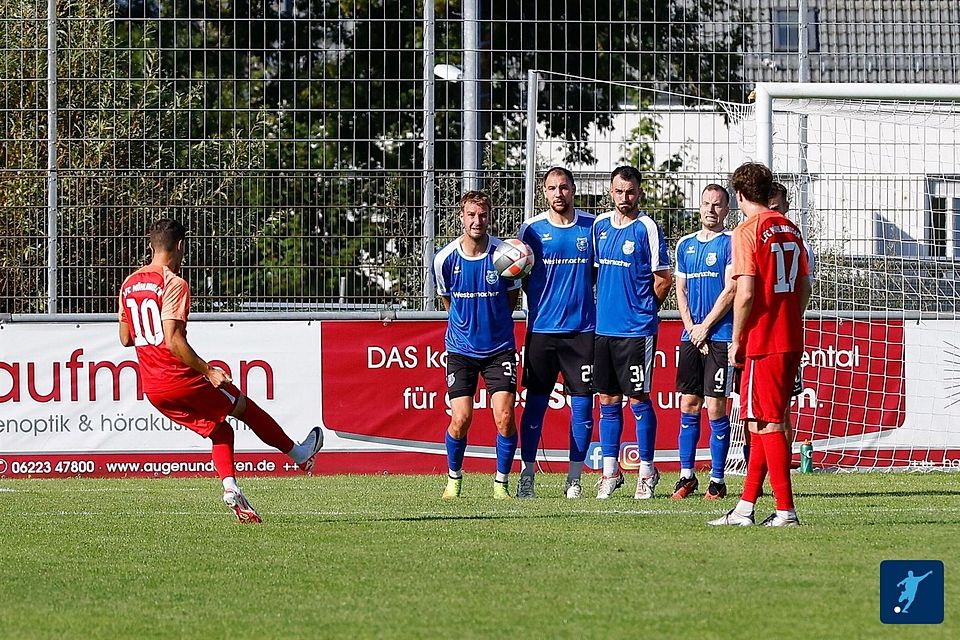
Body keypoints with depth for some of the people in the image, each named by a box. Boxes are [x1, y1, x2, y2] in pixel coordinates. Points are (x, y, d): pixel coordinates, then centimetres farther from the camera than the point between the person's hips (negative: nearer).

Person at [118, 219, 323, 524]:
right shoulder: (173, 284, -15)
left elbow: (125, 338, 15)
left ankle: (230, 487, -3)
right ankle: (300, 454, 30)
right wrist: (207, 370, -18)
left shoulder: (128, 284, 9)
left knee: (219, 429, 17)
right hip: (181, 381, -7)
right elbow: (173, 341, -24)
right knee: (243, 406, 15)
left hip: (152, 389, 7)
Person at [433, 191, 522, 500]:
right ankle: (454, 477, 16)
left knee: (505, 417, -12)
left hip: (499, 347, 0)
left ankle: (502, 482, 6)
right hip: (461, 347, 0)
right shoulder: (445, 259, -7)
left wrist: (493, 320, 10)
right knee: (461, 419, -8)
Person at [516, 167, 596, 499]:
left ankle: (574, 477, 8)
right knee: (535, 402, 0)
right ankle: (527, 473, 6)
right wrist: (540, 301, -5)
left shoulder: (591, 226, 4)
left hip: (582, 328, 1)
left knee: (582, 403, 1)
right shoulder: (532, 229, 2)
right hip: (542, 328, -1)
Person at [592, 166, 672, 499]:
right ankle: (610, 471, 13)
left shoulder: (647, 228, -7)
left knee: (639, 399, -1)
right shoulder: (600, 225, 9)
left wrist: (643, 310, 4)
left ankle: (647, 471, 7)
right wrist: (603, 306, 14)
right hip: (604, 327, 5)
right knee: (608, 400, 7)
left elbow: (664, 280, -5)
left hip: (637, 330, -5)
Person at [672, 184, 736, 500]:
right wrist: (691, 328, 0)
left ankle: (717, 480, 0)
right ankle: (686, 475, 10)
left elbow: (730, 290, -8)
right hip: (691, 336, 5)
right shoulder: (686, 245, 15)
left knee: (715, 408, -5)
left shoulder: (731, 242, -2)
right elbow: (681, 290, 15)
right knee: (688, 407, 5)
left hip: (720, 335, -5)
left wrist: (705, 327, -8)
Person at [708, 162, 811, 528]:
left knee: (768, 424, -4)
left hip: (762, 342, -8)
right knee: (762, 422, 12)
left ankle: (786, 511, -6)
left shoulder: (747, 231, -11)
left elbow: (745, 294, -17)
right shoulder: (790, 229, 12)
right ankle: (745, 508, 16)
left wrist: (737, 341, -7)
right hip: (792, 340, 8)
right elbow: (805, 286, 15)